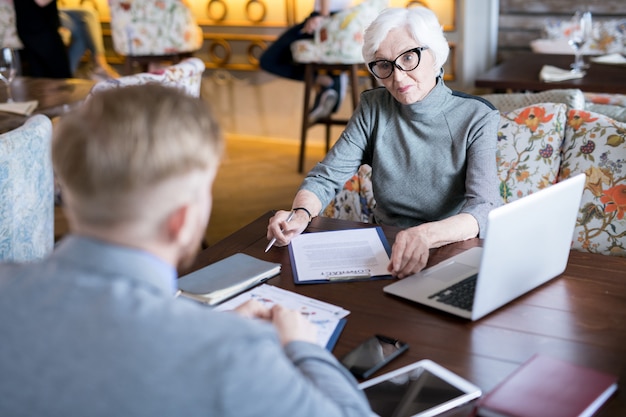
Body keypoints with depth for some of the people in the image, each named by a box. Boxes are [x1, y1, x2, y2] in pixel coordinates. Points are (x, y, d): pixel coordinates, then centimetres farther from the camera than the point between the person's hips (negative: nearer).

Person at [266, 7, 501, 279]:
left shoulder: (477, 118, -10)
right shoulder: (373, 108, 2)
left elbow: (483, 210, -23)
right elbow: (326, 177, -1)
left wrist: (426, 235, -44)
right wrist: (301, 213, -25)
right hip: (384, 249, 4)